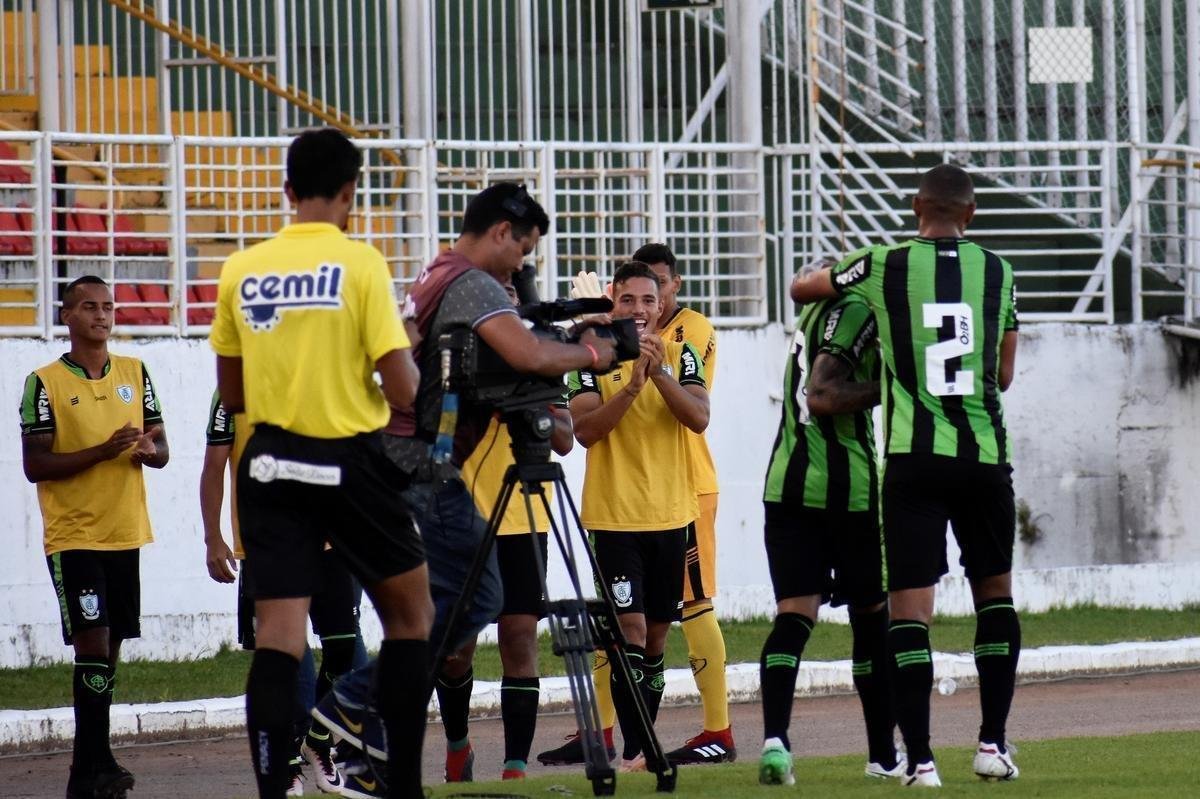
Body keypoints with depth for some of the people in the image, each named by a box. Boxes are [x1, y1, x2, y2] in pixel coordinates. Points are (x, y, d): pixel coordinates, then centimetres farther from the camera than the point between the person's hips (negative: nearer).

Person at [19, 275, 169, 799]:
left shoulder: (135, 374, 10)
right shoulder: (45, 383, -4)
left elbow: (161, 454, 12)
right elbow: (35, 465, -10)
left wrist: (149, 450, -12)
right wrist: (104, 450, -20)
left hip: (125, 535, 5)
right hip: (74, 536, -5)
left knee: (108, 649, 8)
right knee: (93, 643, -13)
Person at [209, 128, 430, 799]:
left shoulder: (241, 271, 3)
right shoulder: (361, 264, -9)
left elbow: (231, 395, 11)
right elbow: (403, 390, -12)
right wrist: (410, 366, 10)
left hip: (272, 464, 3)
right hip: (351, 463, -3)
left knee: (278, 634, -1)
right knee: (411, 613, 15)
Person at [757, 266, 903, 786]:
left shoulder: (815, 310, 15)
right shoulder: (857, 313, -10)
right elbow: (823, 396, -19)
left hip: (787, 485, 6)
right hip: (847, 489, -6)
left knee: (793, 615, -3)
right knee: (871, 617, 10)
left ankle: (774, 737, -24)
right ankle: (883, 753, 20)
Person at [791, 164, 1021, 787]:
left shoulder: (884, 268, -1)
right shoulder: (996, 273, 4)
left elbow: (800, 290, 16)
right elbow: (1003, 376, 12)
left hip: (914, 456, -2)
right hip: (984, 455, 2)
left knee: (910, 604, -2)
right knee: (994, 589, 19)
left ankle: (920, 758, -8)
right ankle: (993, 742, 17)